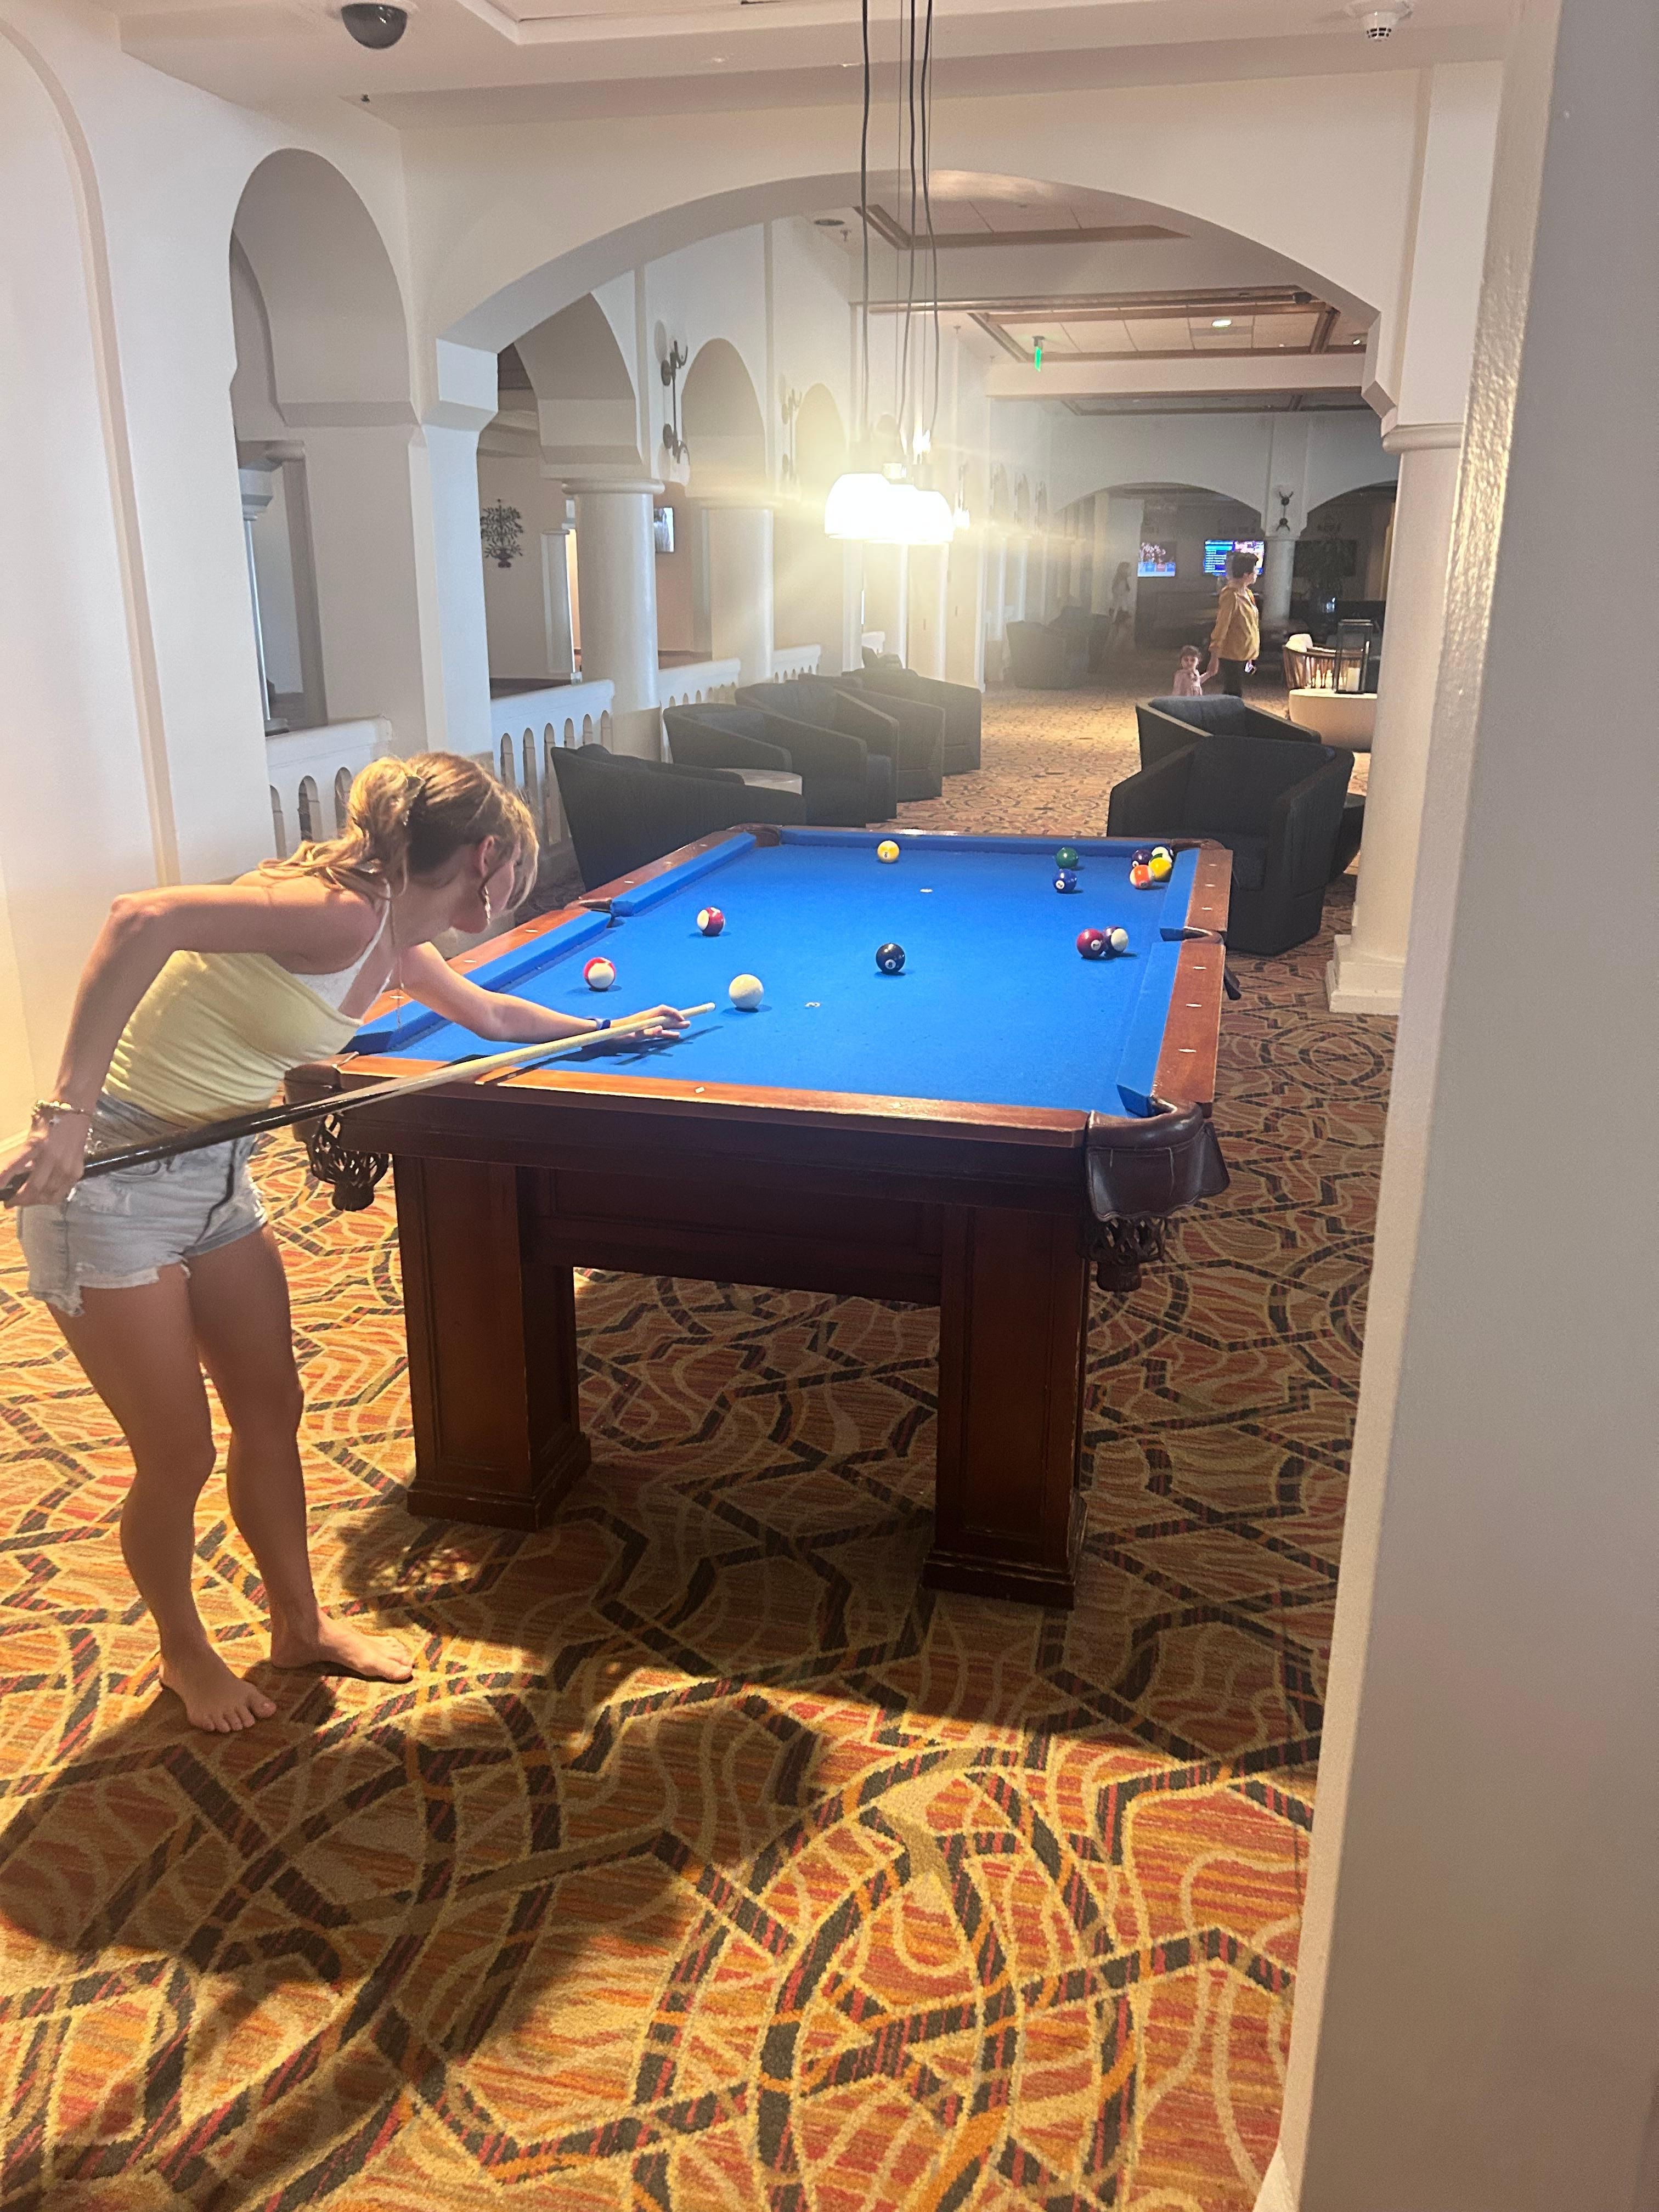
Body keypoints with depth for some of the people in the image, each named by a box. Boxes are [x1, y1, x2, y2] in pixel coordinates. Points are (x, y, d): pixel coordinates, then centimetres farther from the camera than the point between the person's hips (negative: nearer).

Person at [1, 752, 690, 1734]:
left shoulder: (390, 942, 5)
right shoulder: (343, 913, -23)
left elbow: (489, 1013, 25)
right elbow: (141, 921, -33)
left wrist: (610, 1029, 38)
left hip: (217, 1175, 9)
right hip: (111, 1179, -9)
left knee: (273, 1412, 16)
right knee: (179, 1456, 6)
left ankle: (301, 1625, 36)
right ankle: (184, 1653, 33)